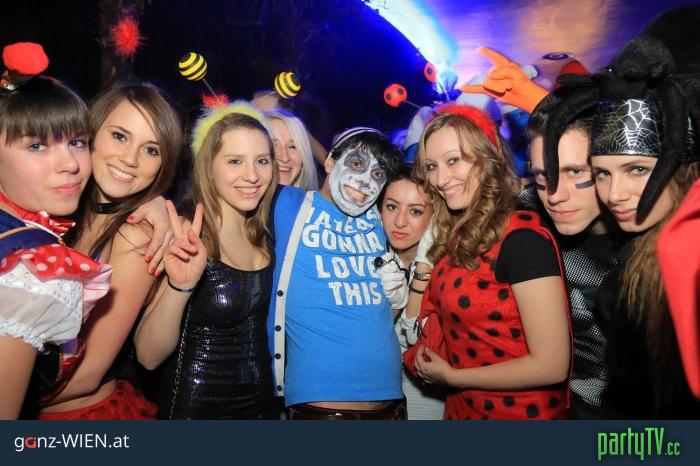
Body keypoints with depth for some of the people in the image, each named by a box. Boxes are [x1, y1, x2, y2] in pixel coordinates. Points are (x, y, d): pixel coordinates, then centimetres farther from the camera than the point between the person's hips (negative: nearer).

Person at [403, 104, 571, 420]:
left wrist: (449, 376, -14)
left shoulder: (523, 237, -22)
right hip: (462, 409, 7)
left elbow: (552, 365, -23)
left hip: (519, 412, -7)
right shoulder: (456, 235, 1)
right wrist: (424, 260, -3)